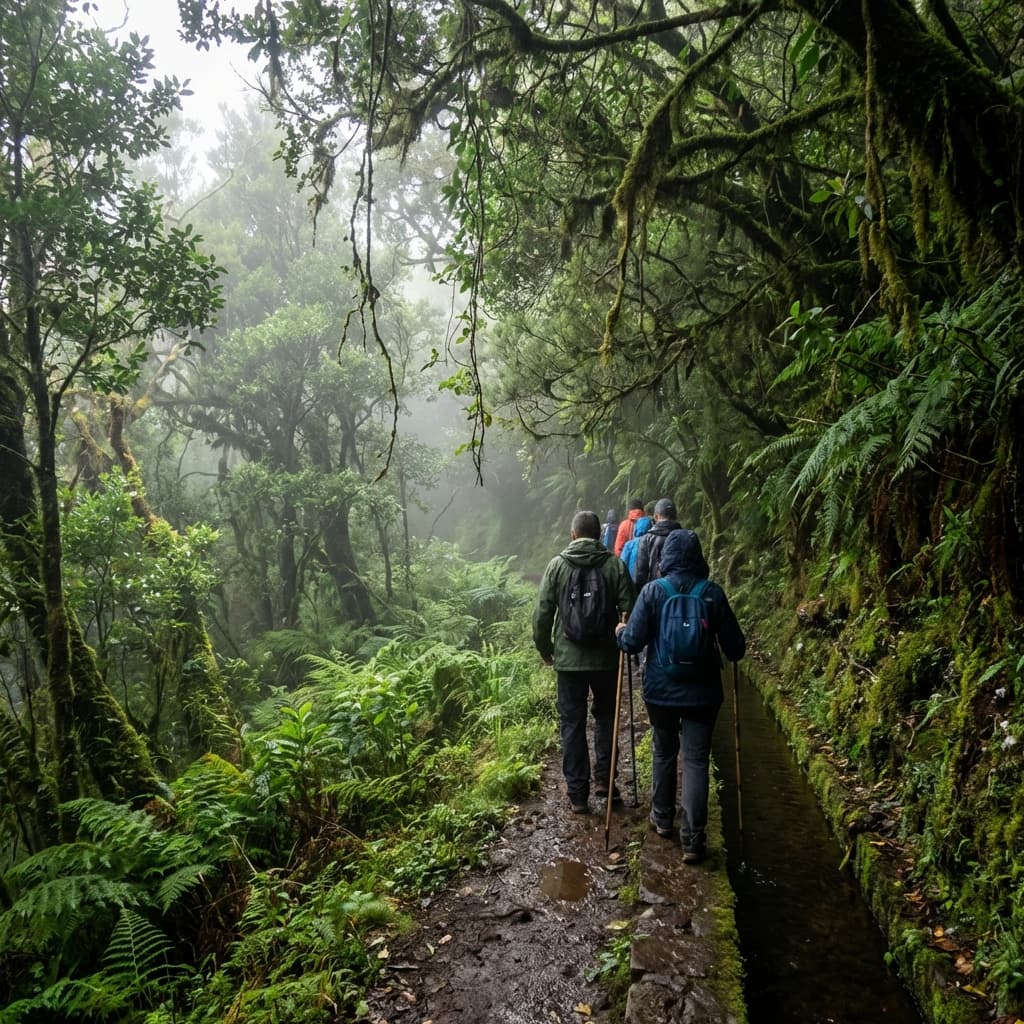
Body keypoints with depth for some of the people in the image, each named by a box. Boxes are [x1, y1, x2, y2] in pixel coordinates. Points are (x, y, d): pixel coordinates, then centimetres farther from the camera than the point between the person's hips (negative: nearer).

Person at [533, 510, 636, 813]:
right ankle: (604, 779, 21)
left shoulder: (557, 565, -4)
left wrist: (545, 649, 10)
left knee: (572, 724, 8)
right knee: (606, 717, 20)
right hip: (606, 657, 1)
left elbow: (542, 613, -4)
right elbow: (630, 610, -6)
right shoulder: (615, 564, -5)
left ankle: (578, 793, 11)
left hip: (568, 658, 0)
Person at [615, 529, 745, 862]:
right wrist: (735, 650, 20)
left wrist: (620, 632, 11)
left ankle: (662, 818, 35)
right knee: (696, 761, 5)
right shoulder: (713, 593, -8)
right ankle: (693, 840, 4)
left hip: (660, 691, 0)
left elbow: (633, 642, -10)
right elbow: (735, 648, -3)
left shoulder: (652, 591, -10)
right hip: (702, 693, 0)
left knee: (663, 753, 20)